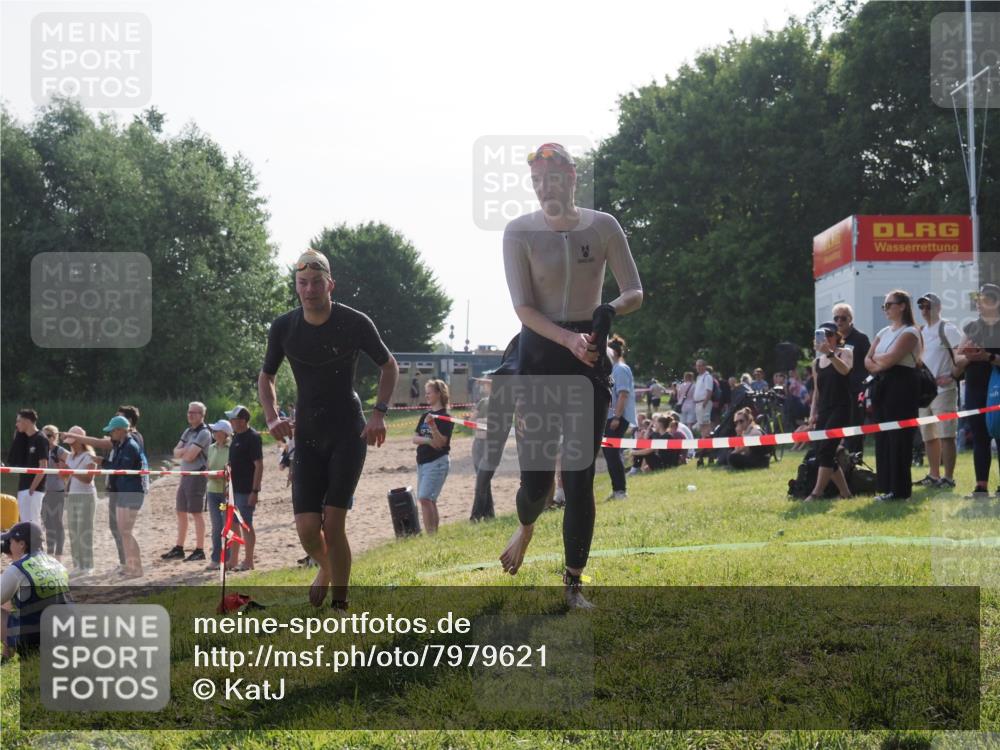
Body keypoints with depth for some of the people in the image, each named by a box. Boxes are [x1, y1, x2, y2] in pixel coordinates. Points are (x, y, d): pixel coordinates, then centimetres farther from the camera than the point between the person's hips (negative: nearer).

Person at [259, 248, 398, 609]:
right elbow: (266, 377, 12)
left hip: (349, 434, -2)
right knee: (307, 529, -5)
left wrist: (379, 412, -8)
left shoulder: (355, 323, -10)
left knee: (333, 525, -11)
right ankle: (327, 568, 30)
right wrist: (272, 417, -5)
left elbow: (389, 366, 5)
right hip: (307, 436, 3)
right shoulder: (283, 328, -4)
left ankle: (340, 604, 3)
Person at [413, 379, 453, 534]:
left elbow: (440, 442, -16)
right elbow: (415, 438, 8)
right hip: (422, 461, 8)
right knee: (429, 501, 9)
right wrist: (428, 440, -12)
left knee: (425, 498, -18)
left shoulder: (445, 417, -8)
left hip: (437, 462, -8)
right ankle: (434, 533, 15)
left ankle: (431, 534, -17)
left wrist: (432, 425, -30)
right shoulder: (425, 416, 13)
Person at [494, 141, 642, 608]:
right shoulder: (519, 232, -5)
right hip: (539, 355, -1)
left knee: (580, 478, -2)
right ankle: (525, 527, 35)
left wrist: (610, 310, -21)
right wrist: (570, 340, -25)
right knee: (535, 477, -3)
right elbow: (523, 307, -11)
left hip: (589, 358, 1)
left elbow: (635, 293, 1)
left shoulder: (602, 227, -1)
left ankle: (573, 584, 8)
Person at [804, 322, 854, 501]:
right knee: (823, 453, 2)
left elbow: (845, 370, -22)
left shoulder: (845, 353, 1)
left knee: (825, 449, -17)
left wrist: (830, 353, -32)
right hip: (823, 410, 7)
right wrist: (813, 414, 10)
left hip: (840, 409, -7)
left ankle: (817, 493, -19)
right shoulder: (816, 362, 16)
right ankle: (844, 491, 11)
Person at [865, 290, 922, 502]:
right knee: (882, 437, 6)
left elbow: (891, 358, -18)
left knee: (898, 438, -7)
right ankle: (886, 486, 10)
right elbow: (868, 360, 11)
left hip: (902, 386, -8)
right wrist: (878, 366, -9)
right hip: (883, 386, 8)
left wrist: (876, 358, 1)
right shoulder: (883, 332, 18)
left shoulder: (909, 332, -6)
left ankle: (899, 489, -5)